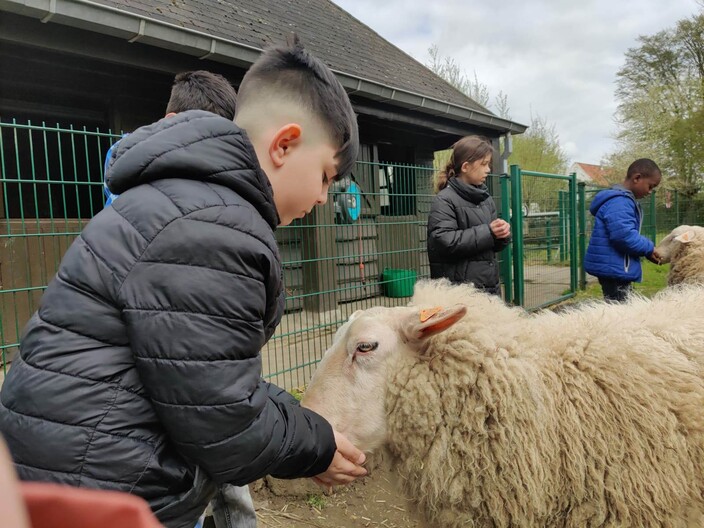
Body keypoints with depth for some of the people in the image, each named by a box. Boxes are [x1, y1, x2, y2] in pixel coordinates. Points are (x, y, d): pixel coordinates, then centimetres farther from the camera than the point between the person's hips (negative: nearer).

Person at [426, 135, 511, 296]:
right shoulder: (444, 200, -9)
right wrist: (487, 231, -17)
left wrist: (502, 234, -4)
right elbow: (444, 241, -21)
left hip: (490, 286, 7)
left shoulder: (485, 198, 13)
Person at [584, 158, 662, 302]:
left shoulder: (624, 200, 17)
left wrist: (648, 247, 10)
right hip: (614, 269, -11)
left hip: (616, 268, 11)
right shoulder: (619, 202, -18)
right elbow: (624, 235, -29)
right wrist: (649, 248, -15)